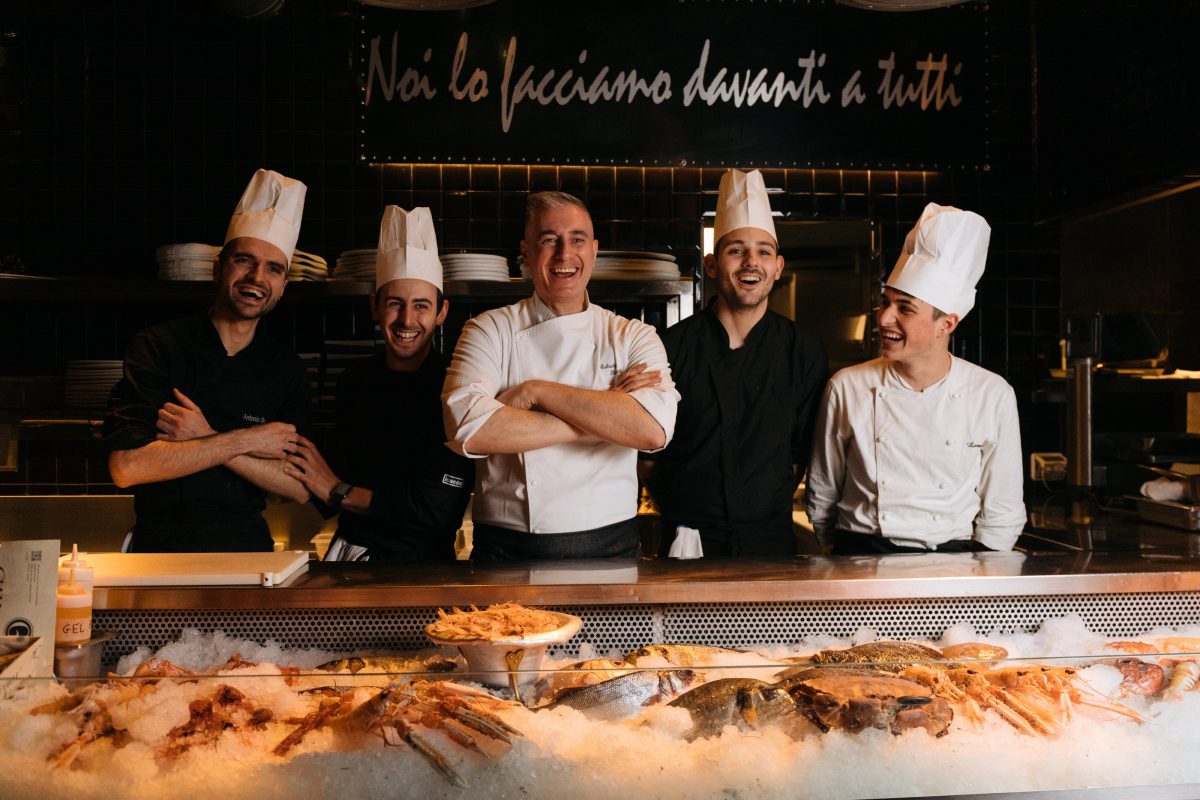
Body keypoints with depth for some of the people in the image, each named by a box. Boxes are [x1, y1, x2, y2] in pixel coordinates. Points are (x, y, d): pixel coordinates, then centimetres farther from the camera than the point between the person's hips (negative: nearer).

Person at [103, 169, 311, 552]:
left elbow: (300, 488, -1)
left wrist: (208, 439, -10)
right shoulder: (158, 346, 0)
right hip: (160, 547, -1)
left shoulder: (287, 369, 6)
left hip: (245, 549, 1)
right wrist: (244, 441, -10)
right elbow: (126, 466, -11)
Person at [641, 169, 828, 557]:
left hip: (770, 538, 1)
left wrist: (769, 508, 0)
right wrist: (679, 513, -3)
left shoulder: (805, 351, 0)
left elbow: (803, 452, 5)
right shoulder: (673, 346, -5)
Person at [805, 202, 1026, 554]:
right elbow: (822, 498, 9)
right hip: (861, 559, -1)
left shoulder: (993, 396, 1)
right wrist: (851, 559, 4)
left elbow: (1002, 515, 7)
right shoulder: (847, 388, 1)